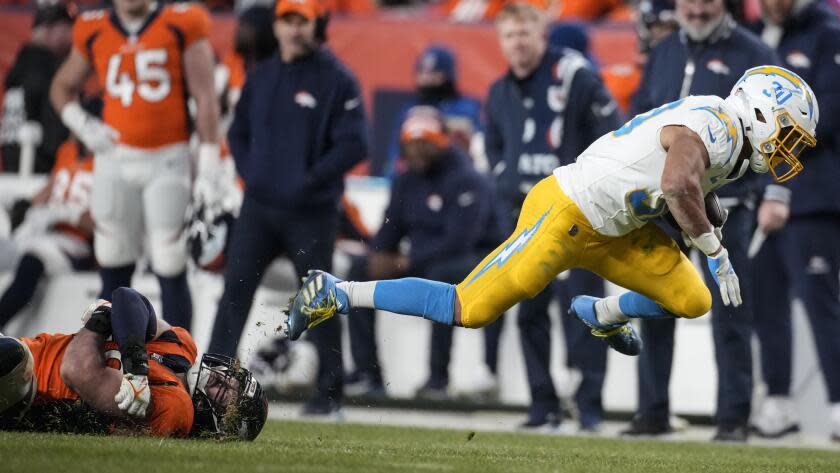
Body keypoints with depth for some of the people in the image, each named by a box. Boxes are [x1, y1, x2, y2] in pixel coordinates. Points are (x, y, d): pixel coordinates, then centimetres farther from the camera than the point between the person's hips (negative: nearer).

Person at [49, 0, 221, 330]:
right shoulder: (94, 32, 6)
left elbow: (204, 98, -2)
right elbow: (62, 87, 21)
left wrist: (208, 163, -7)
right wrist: (83, 126, 2)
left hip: (167, 162, -3)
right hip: (115, 161, 3)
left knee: (171, 272, -4)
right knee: (113, 271, 6)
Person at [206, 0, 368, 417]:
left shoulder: (337, 80, -7)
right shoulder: (260, 77, 11)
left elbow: (353, 145, -12)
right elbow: (238, 132, 20)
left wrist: (309, 181, -17)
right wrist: (248, 171, 3)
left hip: (312, 213, -5)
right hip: (258, 206, 5)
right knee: (236, 289, -2)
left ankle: (330, 391, 9)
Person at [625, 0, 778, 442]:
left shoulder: (750, 54, -3)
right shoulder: (663, 54, 13)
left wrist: (774, 192, -14)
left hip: (725, 205, -5)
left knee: (729, 314, -3)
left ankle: (733, 417, 2)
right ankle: (652, 411, 13)